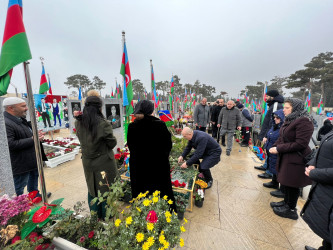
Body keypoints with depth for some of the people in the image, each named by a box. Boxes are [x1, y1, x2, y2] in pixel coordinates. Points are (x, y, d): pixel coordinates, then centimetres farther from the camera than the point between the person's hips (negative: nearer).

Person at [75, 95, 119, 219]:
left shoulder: (78, 123, -6)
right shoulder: (103, 124, -23)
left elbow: (81, 139, 7)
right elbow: (112, 143, -14)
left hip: (87, 162, 5)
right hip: (104, 163, -5)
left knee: (92, 189, 22)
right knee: (106, 189, 14)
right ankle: (106, 217, 33)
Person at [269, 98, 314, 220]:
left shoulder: (304, 121, -19)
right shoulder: (289, 120, 9)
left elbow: (300, 144, -23)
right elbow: (282, 138, 15)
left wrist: (279, 149, -21)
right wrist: (274, 146, -1)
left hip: (295, 160, -8)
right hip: (285, 157, 8)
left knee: (292, 184, 7)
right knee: (286, 182, 21)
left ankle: (291, 210, 26)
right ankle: (286, 202, 40)